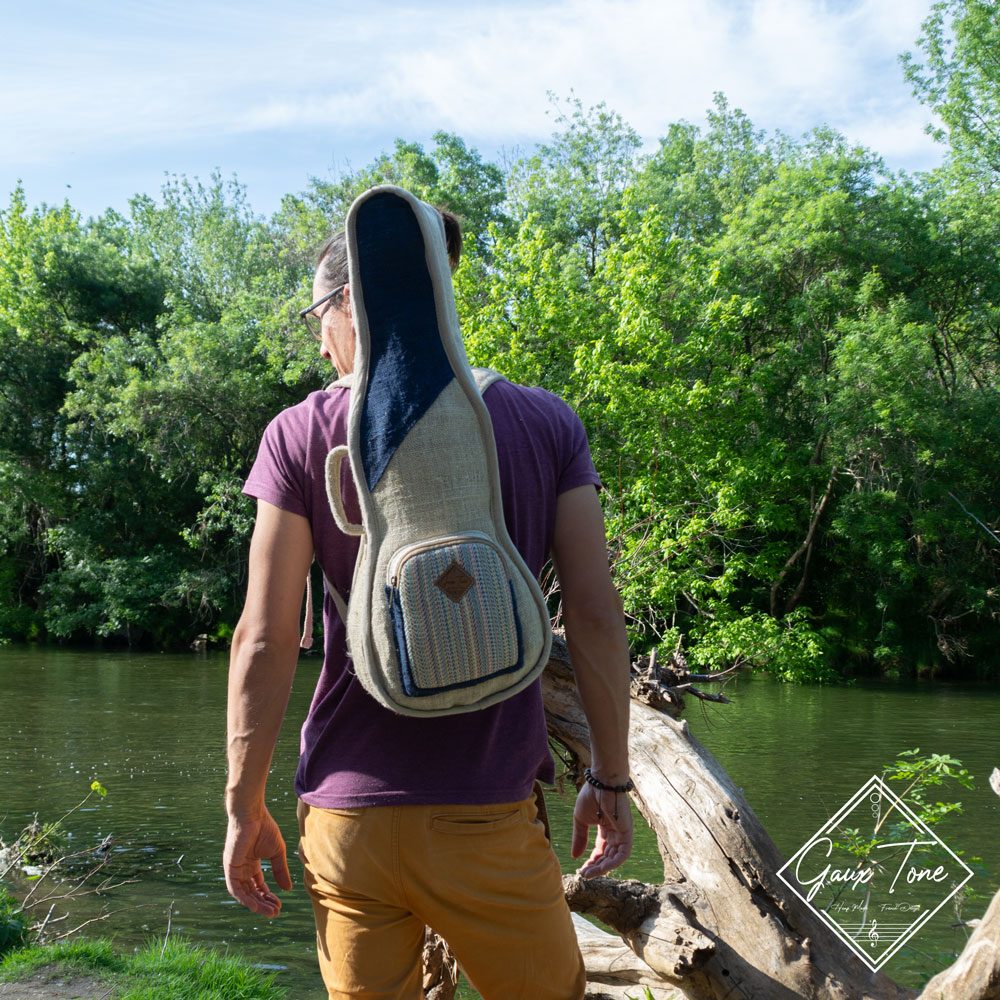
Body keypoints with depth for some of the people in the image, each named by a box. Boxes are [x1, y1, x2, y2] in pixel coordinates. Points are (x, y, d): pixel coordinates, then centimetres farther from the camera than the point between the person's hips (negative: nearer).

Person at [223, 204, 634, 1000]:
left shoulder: (302, 434, -4)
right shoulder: (545, 422, 0)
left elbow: (265, 641, -5)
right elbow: (595, 615, -2)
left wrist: (245, 805, 4)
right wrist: (611, 778, 8)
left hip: (347, 814, 0)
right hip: (490, 811, 0)